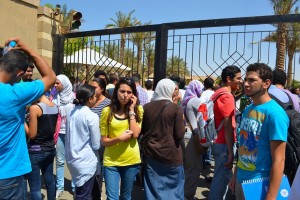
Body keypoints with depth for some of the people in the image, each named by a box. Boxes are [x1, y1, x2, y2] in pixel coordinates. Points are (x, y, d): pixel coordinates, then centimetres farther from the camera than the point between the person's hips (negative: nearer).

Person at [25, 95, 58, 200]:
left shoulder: (35, 108, -18)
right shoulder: (55, 106, 2)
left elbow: (32, 135, -15)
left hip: (36, 151, -7)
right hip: (50, 149, 7)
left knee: (35, 186, 4)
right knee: (50, 180, 20)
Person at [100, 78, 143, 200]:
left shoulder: (138, 109, -2)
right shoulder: (107, 111, -5)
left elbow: (135, 134, -16)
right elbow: (103, 141, -3)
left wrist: (131, 110, -14)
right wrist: (119, 138, -21)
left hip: (131, 160, 2)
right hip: (111, 161, -1)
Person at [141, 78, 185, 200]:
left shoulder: (146, 107, -1)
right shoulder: (176, 109, -10)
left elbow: (140, 131, 7)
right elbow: (180, 135, -10)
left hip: (150, 153, 3)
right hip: (171, 154, -3)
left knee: (153, 189, 13)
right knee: (173, 188, 15)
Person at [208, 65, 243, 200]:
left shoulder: (219, 94, 12)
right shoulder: (227, 96, -18)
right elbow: (228, 126, -21)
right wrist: (231, 152, -19)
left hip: (218, 142, 10)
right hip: (224, 144, -10)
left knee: (221, 177, 20)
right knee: (222, 178, 3)